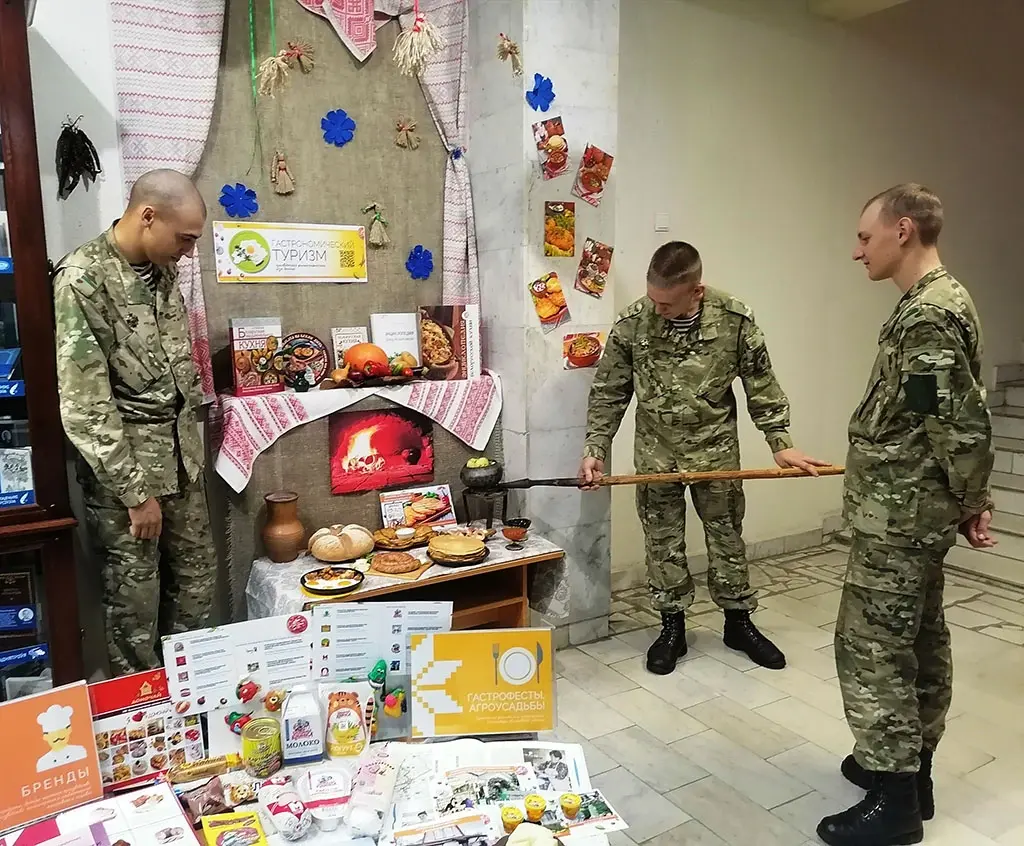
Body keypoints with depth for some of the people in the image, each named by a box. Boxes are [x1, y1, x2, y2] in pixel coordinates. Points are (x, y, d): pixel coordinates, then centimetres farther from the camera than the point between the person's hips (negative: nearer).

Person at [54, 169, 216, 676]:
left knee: (196, 581, 16)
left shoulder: (162, 270, 5)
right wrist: (136, 492, -16)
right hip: (122, 465, -7)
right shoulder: (82, 280, -18)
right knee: (135, 600, 7)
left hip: (181, 455, 7)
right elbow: (84, 404, -19)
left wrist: (190, 440, 14)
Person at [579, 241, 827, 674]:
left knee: (726, 536, 12)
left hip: (716, 449, 0)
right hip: (656, 452, 0)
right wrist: (594, 449, -9)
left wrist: (780, 443, -5)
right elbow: (608, 393, -5)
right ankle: (672, 627, 25)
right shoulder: (632, 322, -14)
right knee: (663, 541, 9)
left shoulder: (735, 319, -15)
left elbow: (762, 386, -3)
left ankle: (739, 622, 31)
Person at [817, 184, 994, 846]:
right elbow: (956, 418, 17)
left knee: (871, 646, -2)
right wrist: (966, 503, 22)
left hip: (901, 515, -10)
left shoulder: (926, 315, -21)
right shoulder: (940, 301, 12)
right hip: (917, 511, 10)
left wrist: (972, 502, -9)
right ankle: (909, 767, 32)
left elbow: (965, 423, -23)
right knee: (920, 640, 18)